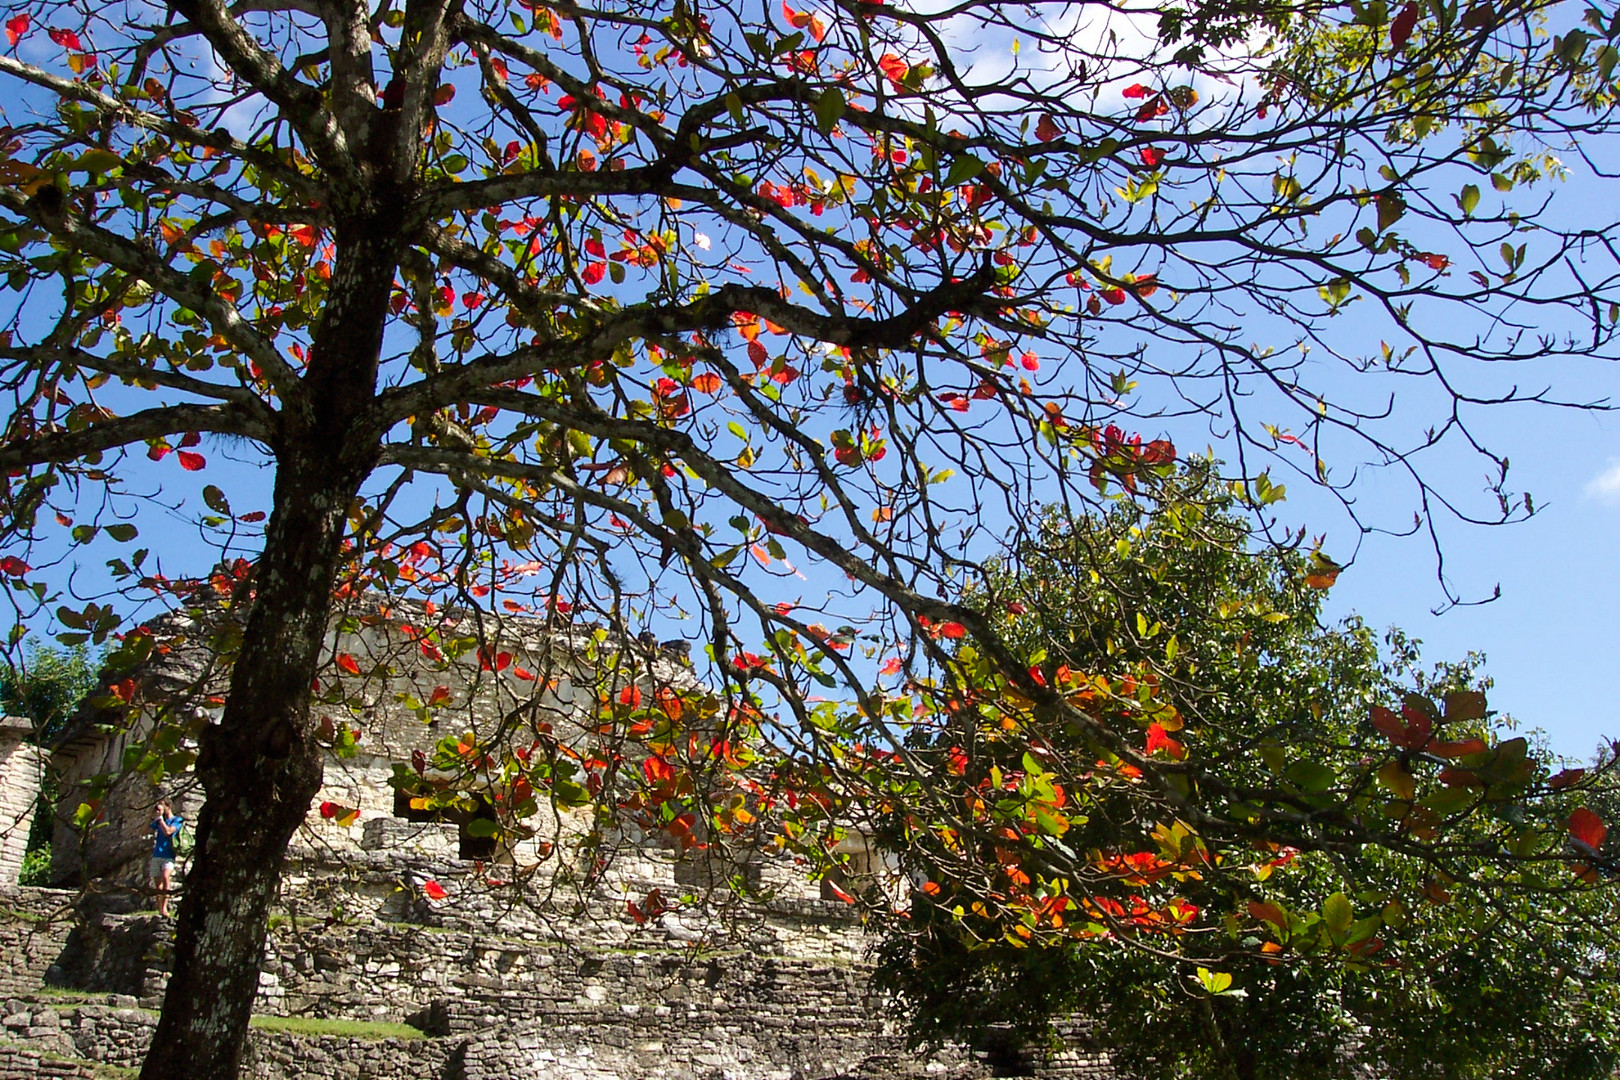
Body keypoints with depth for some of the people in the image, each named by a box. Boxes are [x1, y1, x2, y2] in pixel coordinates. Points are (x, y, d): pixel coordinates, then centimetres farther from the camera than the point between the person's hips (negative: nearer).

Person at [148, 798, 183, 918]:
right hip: (156, 856, 6)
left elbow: (168, 832, -13)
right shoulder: (158, 821, 20)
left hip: (169, 856, -6)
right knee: (158, 886, 4)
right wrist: (152, 816, 8)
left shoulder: (177, 820, 3)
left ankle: (164, 908, -37)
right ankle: (160, 912, 9)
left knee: (165, 876, -31)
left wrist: (160, 818, -6)